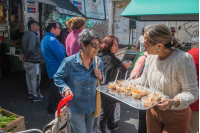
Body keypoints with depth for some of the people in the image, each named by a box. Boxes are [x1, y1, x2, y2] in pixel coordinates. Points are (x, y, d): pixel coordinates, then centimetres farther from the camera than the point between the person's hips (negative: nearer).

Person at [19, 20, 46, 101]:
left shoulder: (26, 34, 13)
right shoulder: (32, 34, -19)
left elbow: (22, 47, 19)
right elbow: (31, 49, -32)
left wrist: (22, 54, 3)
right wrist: (25, 57, -18)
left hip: (27, 62, 10)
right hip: (33, 62, -10)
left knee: (29, 78, 18)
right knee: (35, 79, 1)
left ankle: (31, 93, 32)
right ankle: (36, 96, 12)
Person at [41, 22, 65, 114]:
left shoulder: (45, 39, 12)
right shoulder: (52, 40, -22)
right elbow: (61, 55, -25)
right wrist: (62, 47, -7)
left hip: (50, 68, 11)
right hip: (57, 70, -11)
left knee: (53, 88, 20)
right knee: (58, 91, 2)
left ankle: (51, 107, 33)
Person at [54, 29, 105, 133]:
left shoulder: (98, 62, -4)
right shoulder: (69, 62, -18)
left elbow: (102, 81, 8)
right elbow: (58, 78, -8)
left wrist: (100, 77, -14)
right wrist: (65, 88, -25)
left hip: (92, 107, 5)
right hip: (76, 108, -5)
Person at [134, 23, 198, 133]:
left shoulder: (183, 59, -24)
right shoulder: (151, 57, -5)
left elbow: (192, 92, -23)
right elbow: (144, 80, 9)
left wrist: (173, 102, -39)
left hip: (175, 116, -5)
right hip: (153, 111, 6)